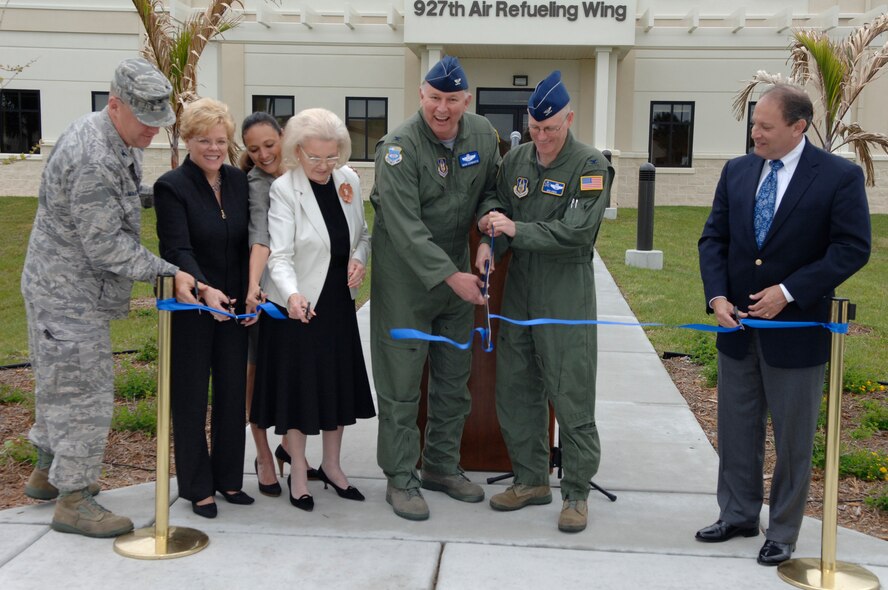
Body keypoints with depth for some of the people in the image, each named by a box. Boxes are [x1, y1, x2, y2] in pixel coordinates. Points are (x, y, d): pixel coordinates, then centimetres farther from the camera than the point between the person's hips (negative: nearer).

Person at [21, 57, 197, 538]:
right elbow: (105, 245, -25)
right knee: (83, 393, -4)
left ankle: (47, 473, 37)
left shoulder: (119, 141, 6)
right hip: (69, 294, -11)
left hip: (66, 289, 11)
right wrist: (167, 273, -23)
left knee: (61, 383, 21)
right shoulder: (93, 161, -27)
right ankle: (73, 501, 7)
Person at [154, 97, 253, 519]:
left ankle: (228, 479, 26)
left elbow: (248, 242, 7)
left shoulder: (238, 181, 5)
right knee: (191, 397, 5)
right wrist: (204, 289, -35)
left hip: (233, 305, 5)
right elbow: (178, 249, -20)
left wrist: (251, 292, -4)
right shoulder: (172, 186, -11)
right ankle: (197, 487, 17)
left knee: (233, 393, 11)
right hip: (189, 307, -5)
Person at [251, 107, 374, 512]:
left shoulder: (348, 180, 1)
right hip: (298, 305, -5)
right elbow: (279, 256, -23)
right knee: (299, 386, 5)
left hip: (339, 301, 5)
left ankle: (332, 466, 31)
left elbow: (362, 234, 12)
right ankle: (298, 474, 22)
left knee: (339, 383, 14)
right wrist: (292, 295, -41)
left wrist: (359, 259, -10)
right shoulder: (284, 189, -16)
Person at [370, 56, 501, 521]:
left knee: (454, 377, 14)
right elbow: (406, 227, -25)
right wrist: (451, 276, -29)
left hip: (457, 268, 6)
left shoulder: (483, 136, -1)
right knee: (401, 381, -2)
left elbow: (491, 193, 13)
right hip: (405, 272, -6)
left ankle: (442, 466, 30)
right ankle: (400, 479, 11)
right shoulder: (399, 147, -19)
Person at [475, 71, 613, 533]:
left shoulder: (590, 166, -9)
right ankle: (531, 480, 26)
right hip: (519, 287, 6)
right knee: (515, 387, 11)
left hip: (567, 292, -6)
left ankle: (576, 491, 10)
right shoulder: (516, 159, 8)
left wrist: (517, 229, -20)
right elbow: (500, 208, 18)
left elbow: (577, 231, -17)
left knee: (571, 394, -3)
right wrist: (489, 239, -4)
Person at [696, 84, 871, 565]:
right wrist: (717, 296, -9)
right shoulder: (736, 171, 4)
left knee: (793, 437, 8)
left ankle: (783, 531, 22)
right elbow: (714, 238, 6)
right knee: (736, 429, 14)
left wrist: (789, 291, -19)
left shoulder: (839, 177, -10)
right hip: (738, 325, 5)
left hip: (796, 328, -4)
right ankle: (737, 515, 30)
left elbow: (853, 248, -13)